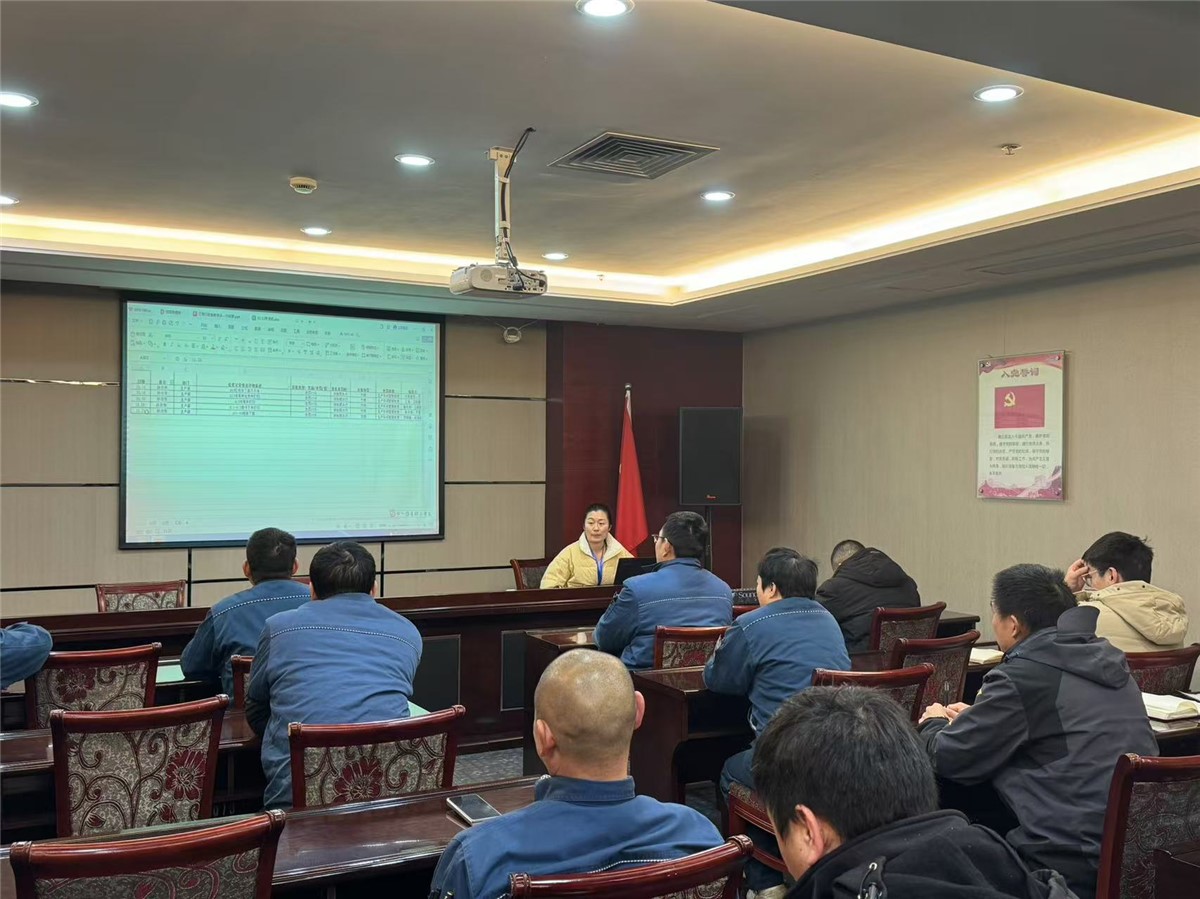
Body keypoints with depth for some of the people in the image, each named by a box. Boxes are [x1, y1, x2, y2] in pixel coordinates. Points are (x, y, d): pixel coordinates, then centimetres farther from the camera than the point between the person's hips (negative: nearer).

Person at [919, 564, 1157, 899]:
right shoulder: (1104, 658, 9)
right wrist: (975, 718, 20)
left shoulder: (1023, 674, -15)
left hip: (1076, 862, -8)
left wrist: (934, 725, 13)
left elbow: (949, 759, -8)